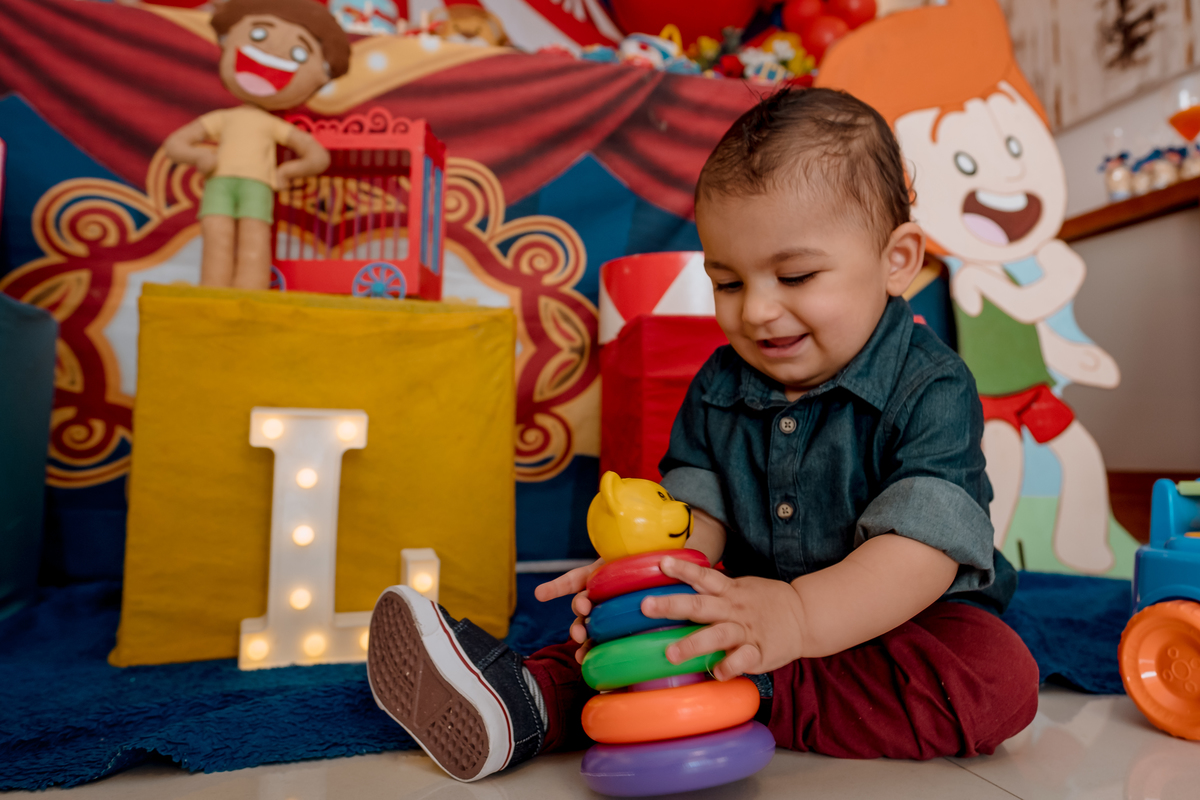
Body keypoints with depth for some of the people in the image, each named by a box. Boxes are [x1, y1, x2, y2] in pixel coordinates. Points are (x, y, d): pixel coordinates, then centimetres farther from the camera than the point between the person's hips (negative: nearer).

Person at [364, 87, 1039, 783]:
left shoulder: (932, 389, -17)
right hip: (751, 604, 4)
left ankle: (751, 692, -32)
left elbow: (925, 548, -28)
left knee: (1001, 678, -31)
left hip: (903, 621, -3)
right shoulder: (719, 387, 0)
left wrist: (800, 616, -44)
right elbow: (699, 511, -3)